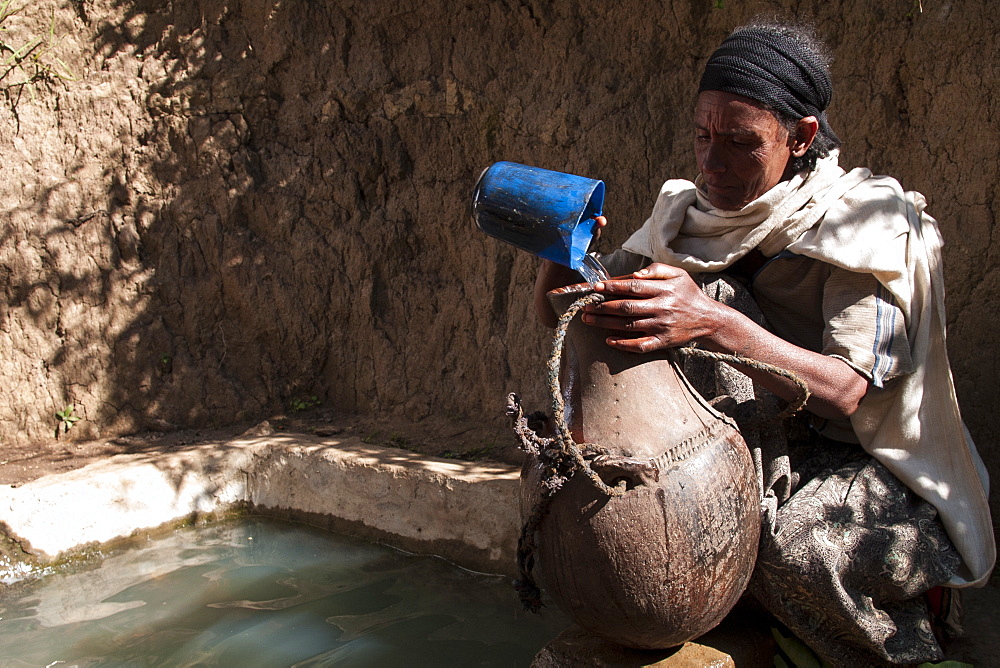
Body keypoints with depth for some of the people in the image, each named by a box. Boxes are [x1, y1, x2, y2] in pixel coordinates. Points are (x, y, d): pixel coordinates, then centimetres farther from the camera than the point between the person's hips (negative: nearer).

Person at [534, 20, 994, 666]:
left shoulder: (867, 221, -15)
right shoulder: (686, 217, -1)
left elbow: (844, 388, -28)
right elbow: (565, 316, -3)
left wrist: (712, 323, -43)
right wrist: (562, 256, -27)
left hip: (862, 458, -5)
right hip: (754, 442, 5)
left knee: (795, 542, -34)